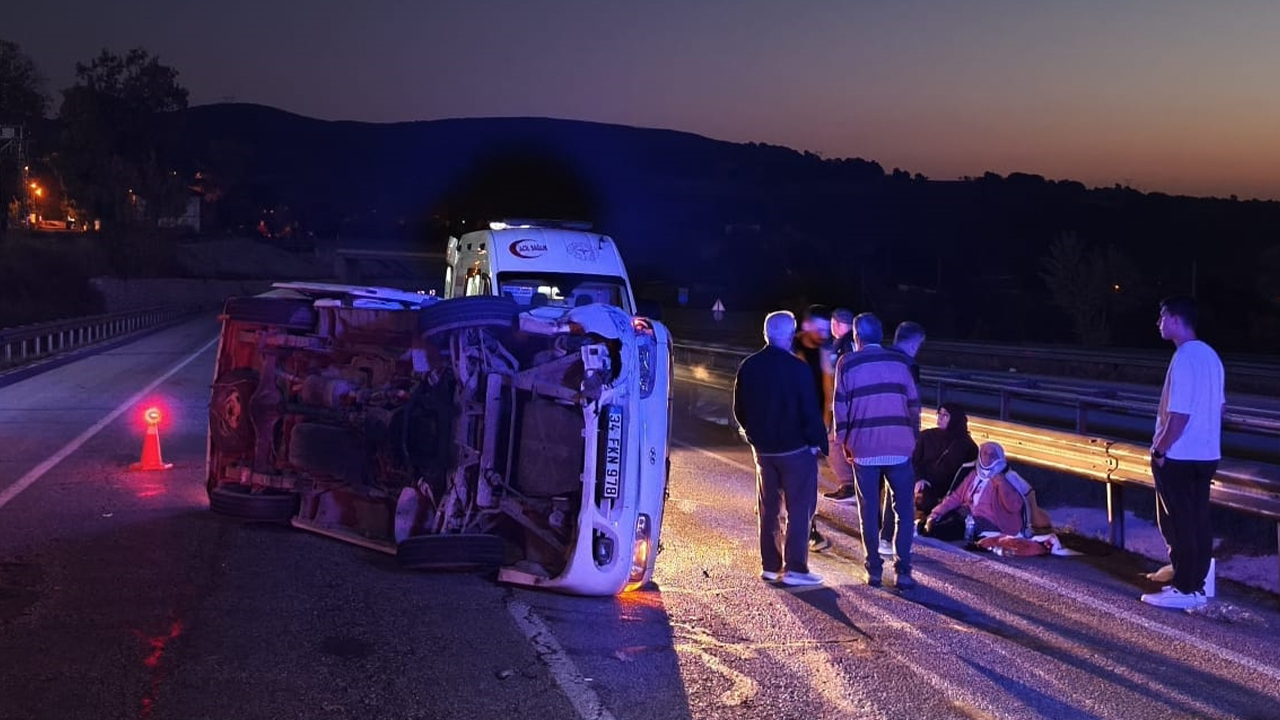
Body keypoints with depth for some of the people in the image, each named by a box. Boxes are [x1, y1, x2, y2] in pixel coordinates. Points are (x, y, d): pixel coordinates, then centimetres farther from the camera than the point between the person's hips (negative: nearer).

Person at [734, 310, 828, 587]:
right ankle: (794, 568, -2)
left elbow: (740, 409, 10)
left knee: (768, 508, 14)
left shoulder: (749, 366, 3)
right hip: (795, 449, -6)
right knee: (799, 508, 0)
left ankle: (770, 565, 19)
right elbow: (810, 410, -16)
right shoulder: (796, 367, -16)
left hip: (763, 448, 6)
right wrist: (818, 442, -6)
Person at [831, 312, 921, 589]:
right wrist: (913, 437, 19)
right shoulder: (899, 361, 9)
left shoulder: (847, 363, 3)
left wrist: (844, 442, 12)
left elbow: (840, 406, 2)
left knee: (869, 511, 9)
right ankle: (903, 571, 1)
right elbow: (913, 403, 9)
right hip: (898, 447, 1)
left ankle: (874, 570, 11)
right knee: (904, 510, 6)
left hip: (864, 447, -1)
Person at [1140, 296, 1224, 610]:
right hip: (1206, 455, 9)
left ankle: (1184, 589, 6)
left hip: (1178, 457, -9)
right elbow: (1218, 405, 17)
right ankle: (1195, 584, 21)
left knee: (1178, 524, 0)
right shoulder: (1209, 355, 10)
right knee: (1198, 522, 13)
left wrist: (1159, 450, -14)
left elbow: (1179, 415, -23)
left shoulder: (1184, 359, -20)